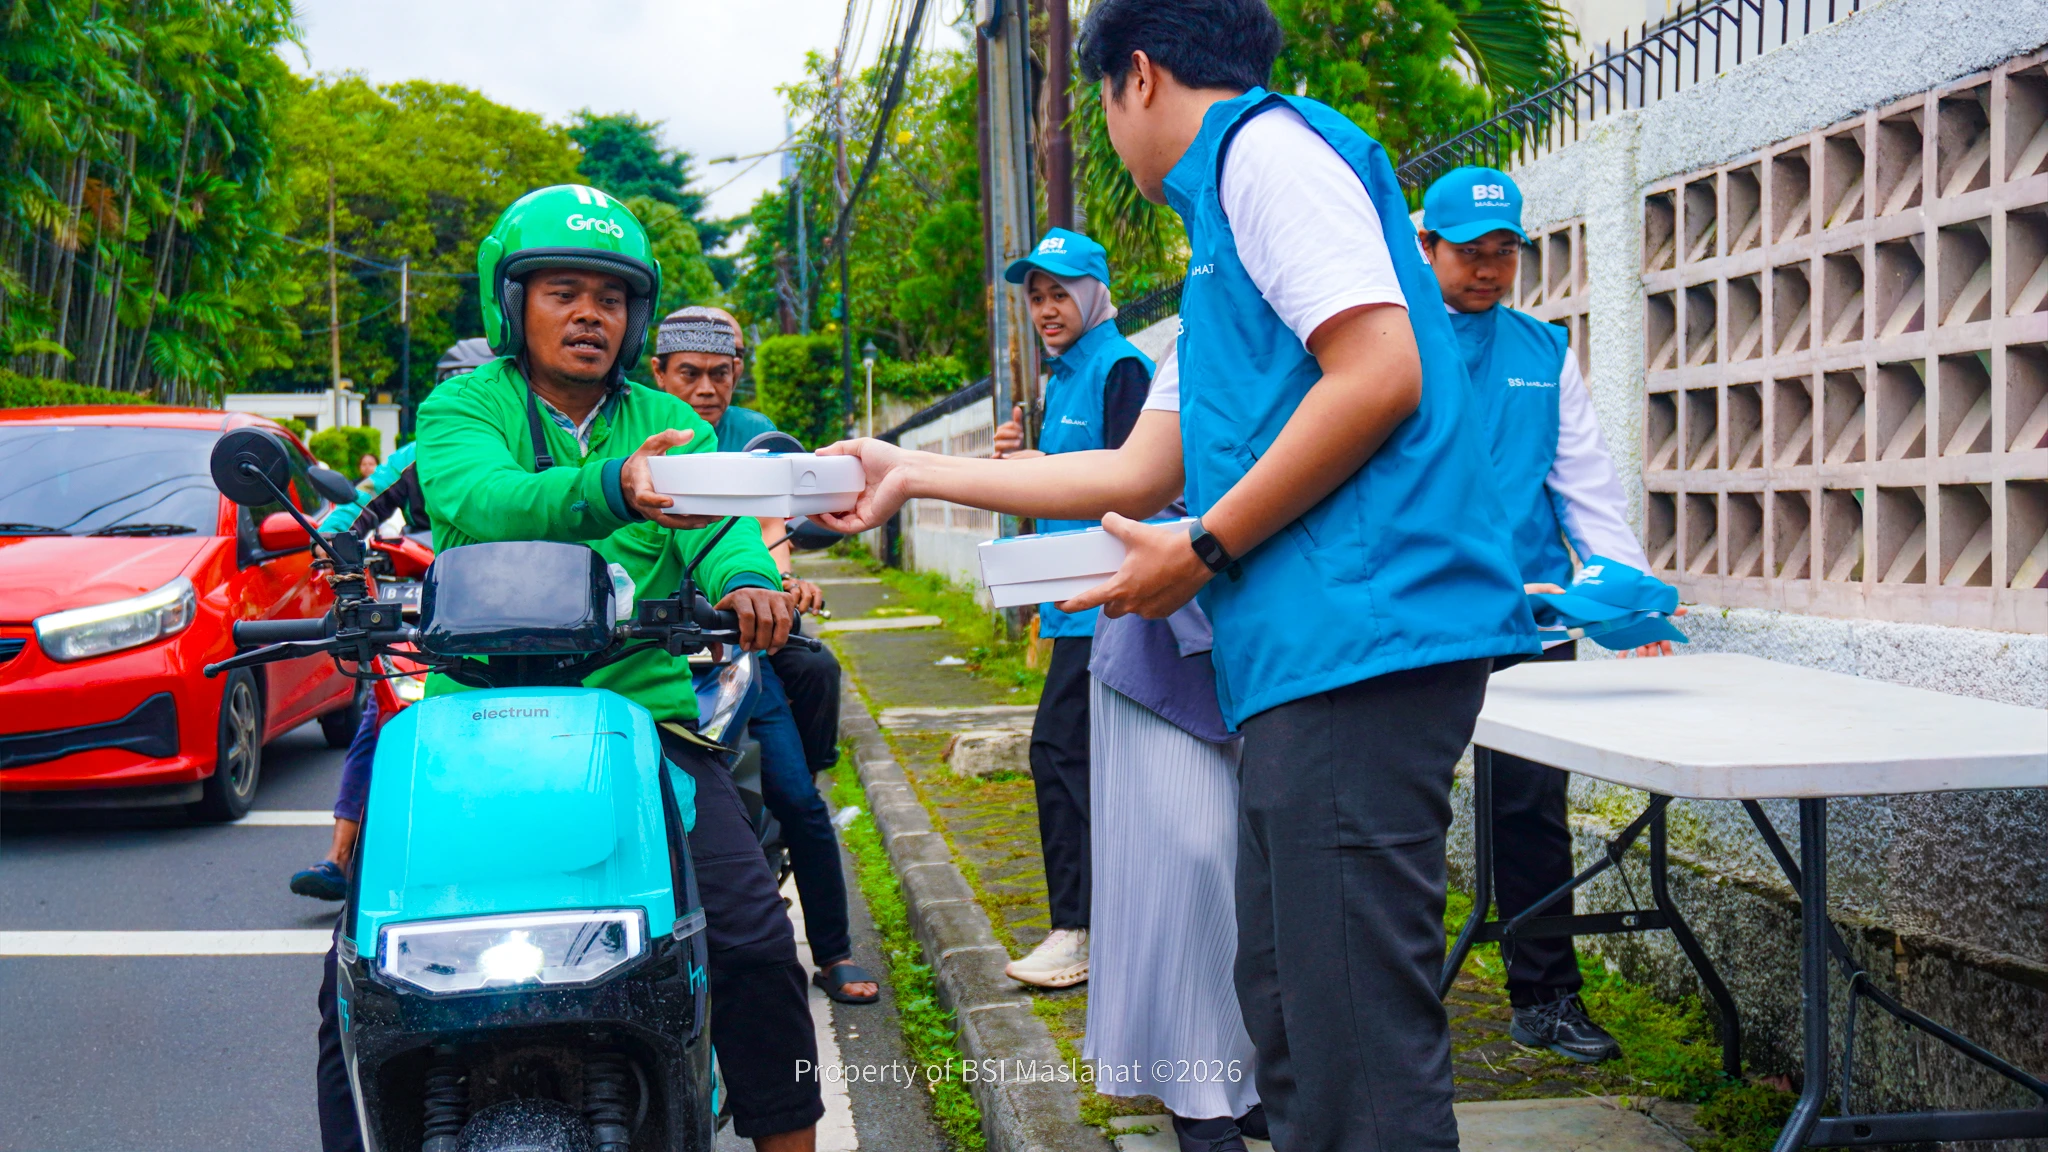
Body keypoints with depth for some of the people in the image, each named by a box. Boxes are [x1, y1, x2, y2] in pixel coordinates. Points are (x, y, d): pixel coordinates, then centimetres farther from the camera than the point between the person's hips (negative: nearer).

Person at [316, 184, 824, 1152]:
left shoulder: (667, 426, 15)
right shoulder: (464, 407, 5)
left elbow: (718, 523, -4)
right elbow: (474, 501, -18)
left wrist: (743, 577, -29)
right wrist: (609, 489, -38)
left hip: (640, 710, 2)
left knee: (755, 941, -12)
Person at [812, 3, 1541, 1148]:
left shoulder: (1269, 144, -2)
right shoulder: (1224, 233, 29)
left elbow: (1380, 376, -16)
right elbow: (1143, 471, 28)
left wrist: (1203, 550, -9)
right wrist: (916, 472, 31)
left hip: (1362, 626, -11)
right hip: (1308, 656, 11)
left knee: (1357, 1035, -10)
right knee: (1288, 1007, 15)